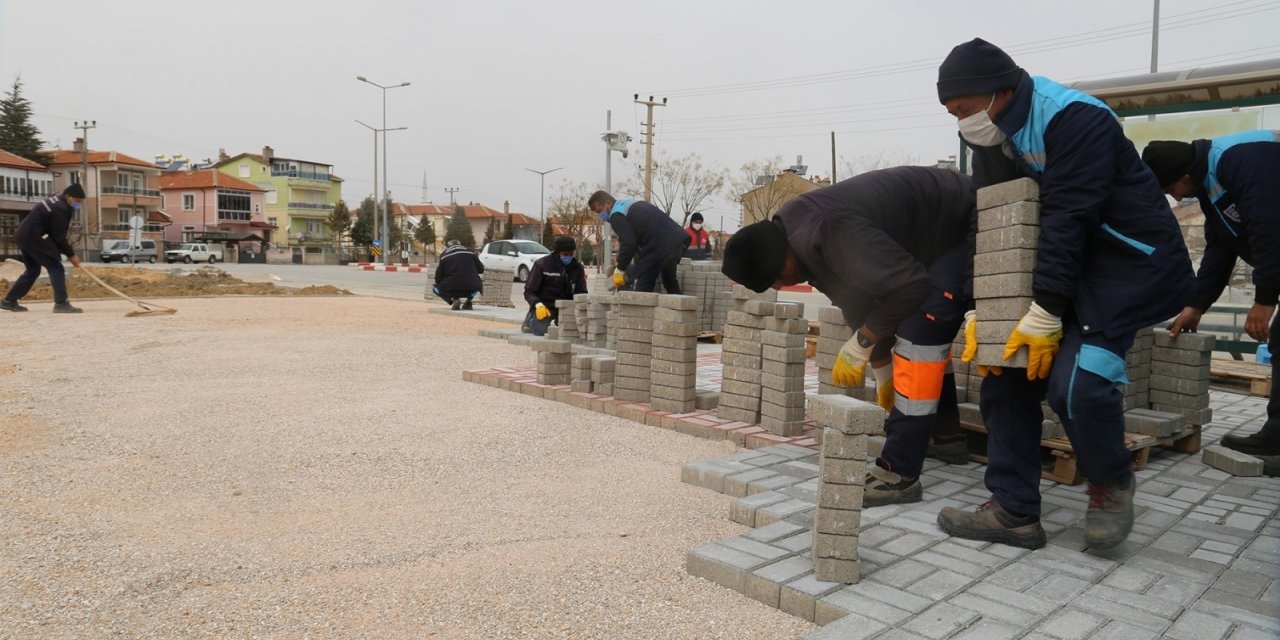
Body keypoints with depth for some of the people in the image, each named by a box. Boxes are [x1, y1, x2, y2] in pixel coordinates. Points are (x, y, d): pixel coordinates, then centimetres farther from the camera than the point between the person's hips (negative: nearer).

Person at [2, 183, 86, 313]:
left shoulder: (56, 202, 15)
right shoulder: (60, 209, -17)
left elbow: (55, 234, 16)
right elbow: (59, 237, -17)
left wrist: (68, 251, 10)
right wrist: (71, 254, -9)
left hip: (25, 236, 11)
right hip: (33, 238, -11)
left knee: (33, 270, 20)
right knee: (56, 268, -11)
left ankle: (9, 301, 26)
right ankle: (61, 303, -17)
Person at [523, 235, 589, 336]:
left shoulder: (577, 267, 3)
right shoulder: (542, 264, -8)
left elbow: (581, 292, 8)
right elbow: (529, 290, -6)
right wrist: (538, 305, -26)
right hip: (544, 305, -3)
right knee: (541, 330, -27)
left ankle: (558, 322, 14)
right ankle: (531, 319, 11)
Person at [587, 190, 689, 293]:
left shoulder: (616, 215, -4)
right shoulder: (631, 204, 27)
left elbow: (628, 243, -14)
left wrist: (620, 269, -4)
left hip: (660, 245, -10)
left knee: (641, 288, -4)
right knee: (670, 282, 26)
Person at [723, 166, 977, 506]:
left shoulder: (830, 234, -36)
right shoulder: (795, 234, -3)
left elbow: (910, 286, -36)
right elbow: (858, 302, 6)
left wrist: (858, 346, -24)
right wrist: (883, 372, 11)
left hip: (966, 224, -10)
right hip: (933, 231, 10)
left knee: (921, 329, -20)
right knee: (926, 332, 20)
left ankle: (900, 474, -16)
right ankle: (947, 438, 33)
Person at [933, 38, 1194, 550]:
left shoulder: (1075, 120, -22)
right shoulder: (992, 140, 3)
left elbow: (1068, 219, -27)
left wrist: (1044, 315, -27)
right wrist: (980, 311, -6)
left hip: (1128, 262, -8)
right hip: (1058, 267, 8)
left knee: (1076, 381, -24)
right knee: (1008, 371, -4)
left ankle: (1111, 485, 7)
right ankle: (1014, 511, 4)